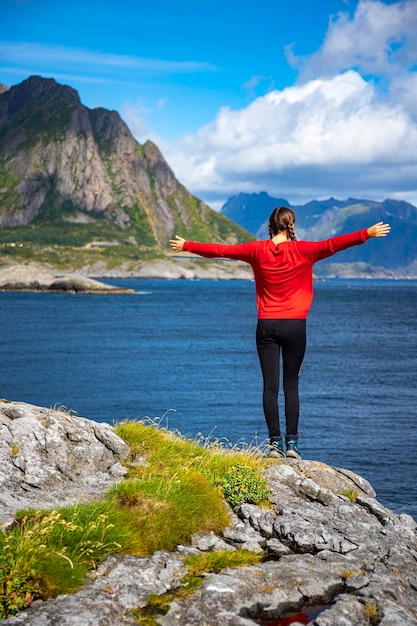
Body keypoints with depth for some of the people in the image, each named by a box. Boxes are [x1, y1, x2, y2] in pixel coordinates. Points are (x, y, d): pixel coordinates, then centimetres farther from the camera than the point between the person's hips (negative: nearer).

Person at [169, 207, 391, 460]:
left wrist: (186, 246, 17)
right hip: (295, 326, -1)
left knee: (270, 386, 2)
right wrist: (367, 234, -8)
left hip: (267, 327, 1)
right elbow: (333, 244, -12)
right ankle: (292, 441, 2)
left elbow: (220, 249, 7)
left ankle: (275, 442, -1)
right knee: (291, 385, 6)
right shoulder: (302, 251, -5)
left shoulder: (257, 250, 1)